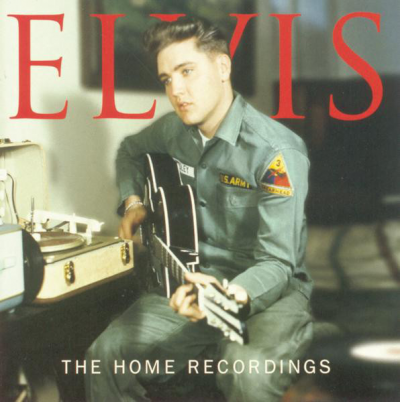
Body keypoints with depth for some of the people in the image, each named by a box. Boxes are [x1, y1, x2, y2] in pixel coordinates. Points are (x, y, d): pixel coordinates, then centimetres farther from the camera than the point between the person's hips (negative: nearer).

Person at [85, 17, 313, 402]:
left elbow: (277, 262, -25)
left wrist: (229, 295, -44)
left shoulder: (276, 151, -22)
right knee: (106, 356, -11)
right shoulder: (175, 129, 1)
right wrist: (133, 203, 8)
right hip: (197, 279, 6)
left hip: (268, 287, -6)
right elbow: (130, 152, 26)